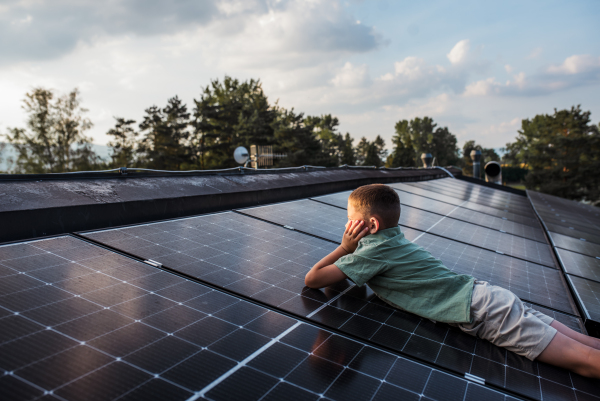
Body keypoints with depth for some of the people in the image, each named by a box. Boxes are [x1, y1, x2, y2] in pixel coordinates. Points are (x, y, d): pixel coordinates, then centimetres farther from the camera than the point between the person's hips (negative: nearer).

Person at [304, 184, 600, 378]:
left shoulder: (373, 252, -14)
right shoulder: (393, 238, 10)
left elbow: (311, 279, -12)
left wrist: (344, 248, -2)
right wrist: (348, 250, 7)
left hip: (481, 312, -8)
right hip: (484, 295, 8)